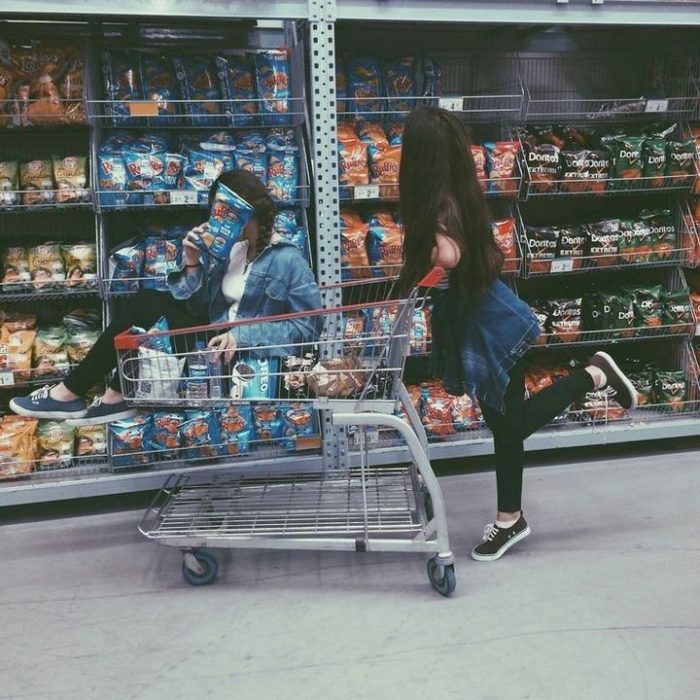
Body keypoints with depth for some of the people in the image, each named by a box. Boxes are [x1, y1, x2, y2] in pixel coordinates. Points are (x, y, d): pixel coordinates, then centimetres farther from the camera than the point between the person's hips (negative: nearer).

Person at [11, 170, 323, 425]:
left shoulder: (288, 260, -15)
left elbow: (306, 327, -19)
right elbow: (197, 306, 5)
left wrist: (242, 336, -25)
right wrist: (193, 264, -12)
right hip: (217, 339, 7)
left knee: (146, 308, -11)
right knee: (145, 301, -4)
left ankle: (71, 392, 2)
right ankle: (118, 397, -5)